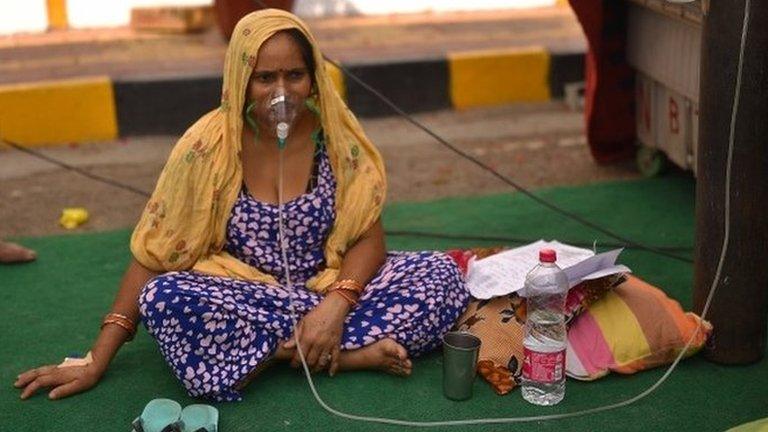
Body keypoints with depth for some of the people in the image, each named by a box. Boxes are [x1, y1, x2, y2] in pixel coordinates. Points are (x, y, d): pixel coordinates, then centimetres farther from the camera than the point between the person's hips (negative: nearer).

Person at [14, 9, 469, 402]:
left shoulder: (335, 135, -8)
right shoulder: (210, 144, -13)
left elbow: (368, 237, -6)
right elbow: (155, 254, -10)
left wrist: (336, 304, -27)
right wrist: (97, 362, -13)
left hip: (330, 288, 1)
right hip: (243, 298, 0)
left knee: (442, 274, -20)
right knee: (164, 298, -34)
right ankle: (351, 352, -25)